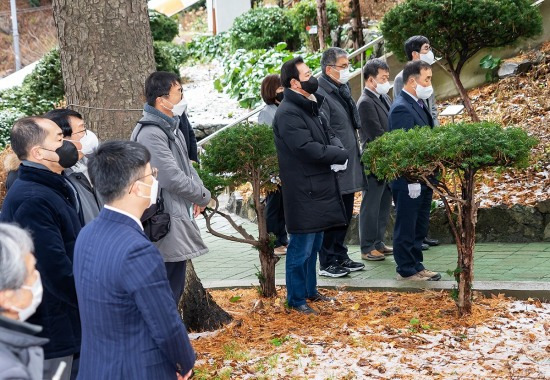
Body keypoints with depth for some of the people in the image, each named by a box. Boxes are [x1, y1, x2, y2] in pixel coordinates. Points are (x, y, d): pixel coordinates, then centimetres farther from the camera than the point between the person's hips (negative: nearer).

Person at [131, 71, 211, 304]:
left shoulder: (170, 127, 11)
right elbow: (173, 178, -23)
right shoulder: (151, 134, -21)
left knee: (175, 288, 19)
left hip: (178, 220, 10)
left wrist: (198, 192, 1)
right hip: (165, 226, -10)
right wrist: (204, 197, -7)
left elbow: (186, 165, 19)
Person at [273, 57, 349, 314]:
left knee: (314, 243, 19)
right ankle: (296, 299, 12)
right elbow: (309, 149, -25)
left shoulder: (311, 106, 12)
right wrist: (342, 155, -13)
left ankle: (310, 290, 33)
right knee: (301, 247, 0)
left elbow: (328, 135, 14)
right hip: (303, 191, -10)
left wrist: (337, 148, -10)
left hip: (319, 188, 10)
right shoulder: (288, 113, -19)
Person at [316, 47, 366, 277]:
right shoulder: (321, 95, -17)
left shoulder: (343, 90, 14)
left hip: (349, 167, 10)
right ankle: (327, 263, 10)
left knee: (345, 215, 17)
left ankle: (340, 257, 29)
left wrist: (355, 155, 20)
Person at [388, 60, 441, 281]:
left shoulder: (418, 104, 12)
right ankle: (407, 270, 11)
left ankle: (416, 265, 27)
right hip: (409, 181, -10)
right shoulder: (402, 108, -19)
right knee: (407, 228, 2)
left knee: (419, 227, 17)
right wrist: (412, 180, -22)